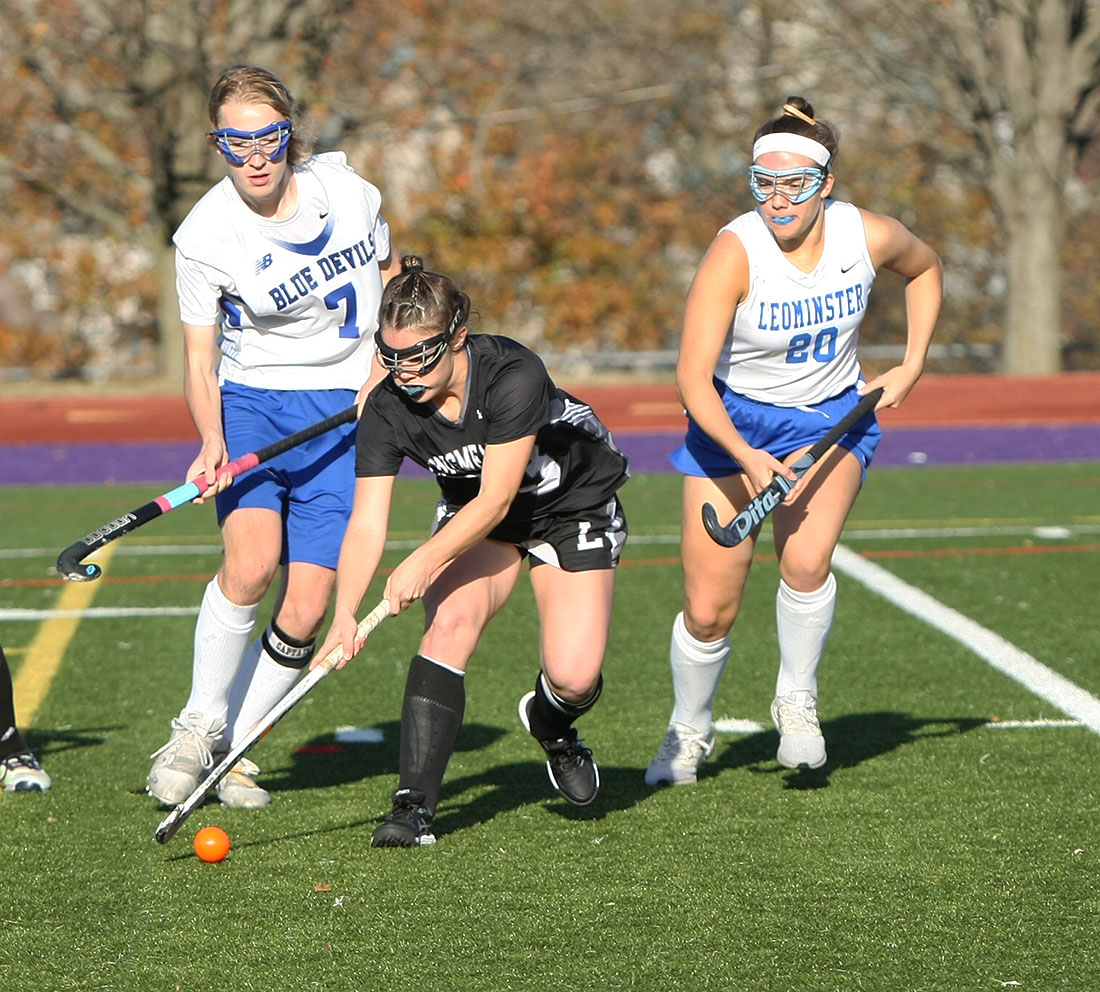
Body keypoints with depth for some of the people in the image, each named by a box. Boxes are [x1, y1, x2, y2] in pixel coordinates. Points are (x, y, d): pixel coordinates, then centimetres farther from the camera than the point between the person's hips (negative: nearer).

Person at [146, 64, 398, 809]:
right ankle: (199, 727, -5)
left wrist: (383, 366, -3)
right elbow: (199, 362, -4)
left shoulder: (345, 189, -4)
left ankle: (234, 748, 11)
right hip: (250, 402, -2)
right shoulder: (205, 236, -11)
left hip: (344, 411, 2)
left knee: (305, 610, -9)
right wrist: (212, 441, -22)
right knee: (250, 563, -27)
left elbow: (389, 279, 13)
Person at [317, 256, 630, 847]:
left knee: (574, 676, -18)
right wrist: (345, 614, -39)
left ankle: (552, 725, 21)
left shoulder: (514, 376, -34)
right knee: (450, 619, -26)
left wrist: (424, 562, -43)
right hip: (472, 514, 3)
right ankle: (414, 804, -25)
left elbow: (495, 500, -33)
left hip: (574, 505, -3)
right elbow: (366, 522, -24)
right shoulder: (387, 410, -22)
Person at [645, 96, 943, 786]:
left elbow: (925, 267, 11)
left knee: (805, 561, -27)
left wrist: (913, 365, 4)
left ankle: (797, 700, -1)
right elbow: (693, 377, -28)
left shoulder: (869, 237, -15)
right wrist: (745, 457, -42)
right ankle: (689, 734, 27)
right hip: (733, 423, -1)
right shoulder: (734, 252, -26)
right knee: (709, 612, -2)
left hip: (832, 418, 1)